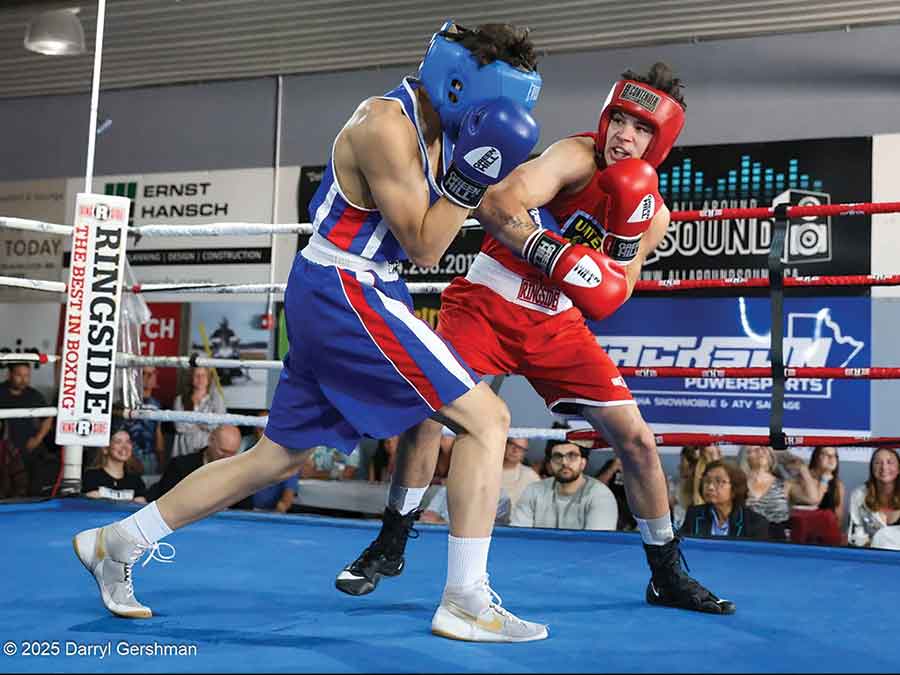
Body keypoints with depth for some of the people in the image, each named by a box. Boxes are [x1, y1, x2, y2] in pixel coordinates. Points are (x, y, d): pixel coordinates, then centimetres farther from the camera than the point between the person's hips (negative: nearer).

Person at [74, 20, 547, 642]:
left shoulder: (436, 124, 12)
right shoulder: (386, 126, -16)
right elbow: (424, 247, -15)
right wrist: (471, 175, -22)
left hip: (327, 299, 10)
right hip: (346, 293, -10)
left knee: (277, 458, 16)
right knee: (487, 418, -9)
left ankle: (115, 544, 26)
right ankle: (465, 603, -5)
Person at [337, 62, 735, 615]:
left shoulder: (653, 213, 1)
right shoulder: (576, 157, -15)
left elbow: (606, 302, -4)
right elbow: (497, 207, -31)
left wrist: (628, 239, -17)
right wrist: (557, 257, -41)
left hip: (556, 324, 5)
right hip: (487, 301, -4)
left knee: (637, 439, 0)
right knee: (430, 408, -20)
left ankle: (668, 575, 17)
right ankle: (388, 548, 1)